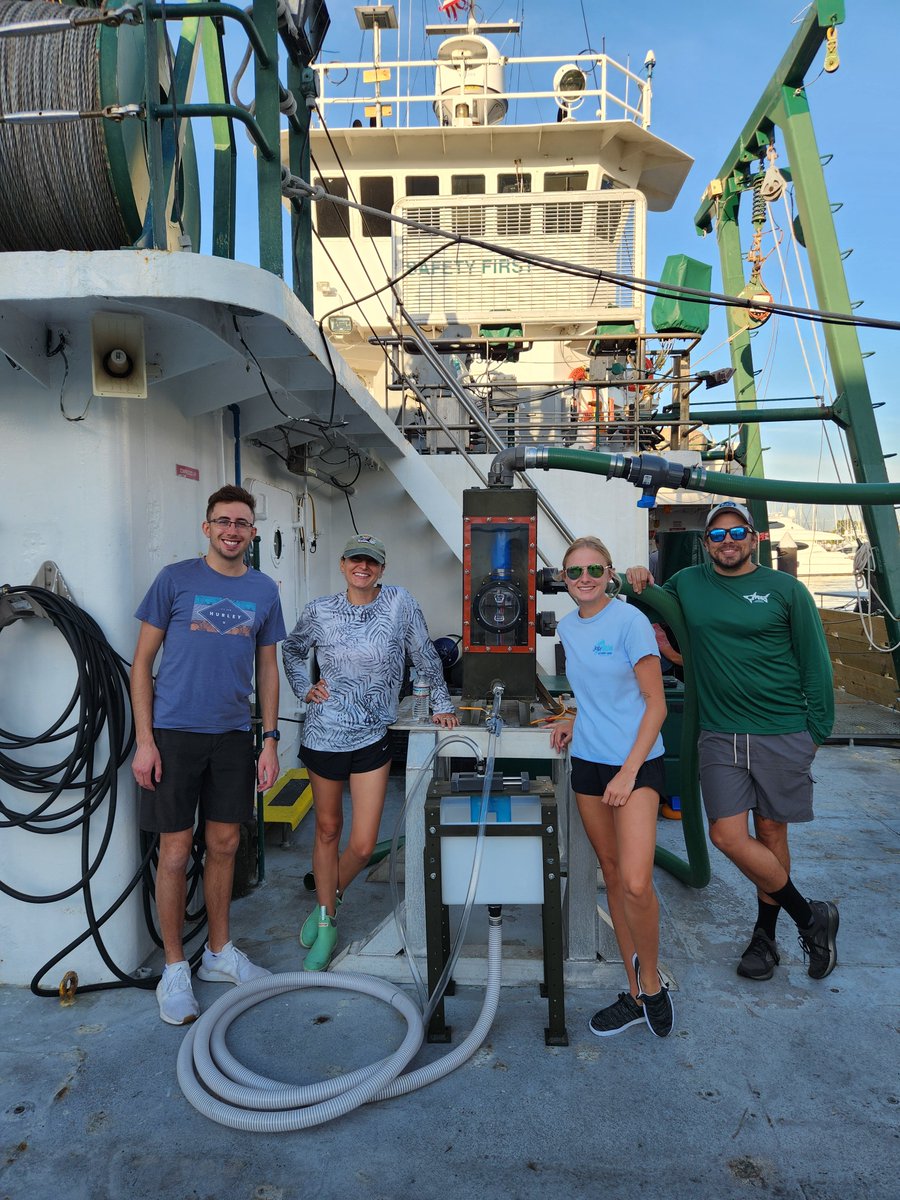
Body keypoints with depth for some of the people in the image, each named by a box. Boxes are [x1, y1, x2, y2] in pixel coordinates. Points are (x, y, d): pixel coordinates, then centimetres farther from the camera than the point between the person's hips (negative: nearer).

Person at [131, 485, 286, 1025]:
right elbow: (143, 662, -2)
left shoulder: (264, 590, 6)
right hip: (175, 733, -3)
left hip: (234, 736, 3)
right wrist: (144, 740, -8)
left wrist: (270, 740, 5)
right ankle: (175, 968, 22)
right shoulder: (175, 579, -4)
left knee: (225, 847, 13)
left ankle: (220, 953, 31)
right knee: (176, 852, 4)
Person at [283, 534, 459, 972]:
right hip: (323, 734, 1)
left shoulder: (400, 603, -7)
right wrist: (305, 687, 2)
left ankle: (329, 901, 33)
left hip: (372, 738, -1)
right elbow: (292, 650, 16)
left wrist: (441, 703, 8)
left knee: (363, 845, 1)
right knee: (327, 829, 15)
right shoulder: (319, 611, -2)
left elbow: (425, 657, 3)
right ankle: (326, 924, 33)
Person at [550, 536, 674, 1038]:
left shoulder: (630, 621, -11)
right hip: (588, 761, 6)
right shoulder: (567, 627, 9)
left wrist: (629, 771, -17)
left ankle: (652, 981, 12)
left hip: (636, 762, -6)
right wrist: (577, 722, 6)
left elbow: (656, 704, -11)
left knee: (636, 882, -15)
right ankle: (637, 993, 25)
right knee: (612, 874, 11)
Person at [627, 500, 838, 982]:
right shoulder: (687, 584, 7)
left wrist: (817, 730, 1)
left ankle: (765, 933, 30)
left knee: (771, 834, 8)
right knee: (728, 836, -4)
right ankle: (810, 917, 19)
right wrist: (639, 582, 2)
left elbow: (815, 663, 3)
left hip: (783, 734, -2)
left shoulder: (786, 590, 0)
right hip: (720, 736, 2)